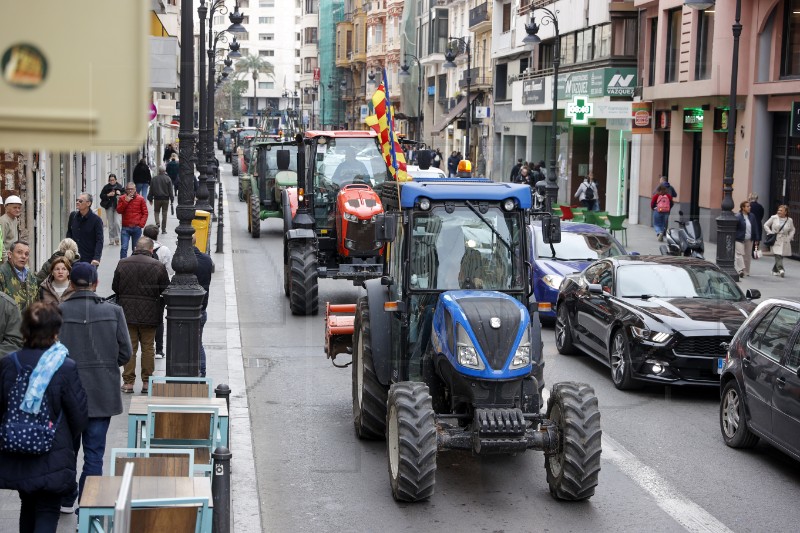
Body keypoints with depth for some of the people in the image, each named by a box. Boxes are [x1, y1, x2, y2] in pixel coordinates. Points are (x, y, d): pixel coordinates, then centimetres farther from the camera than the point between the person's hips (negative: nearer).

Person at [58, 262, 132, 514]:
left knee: (67, 448, 20)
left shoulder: (58, 313, -11)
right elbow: (125, 352, -3)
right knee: (94, 453, 5)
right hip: (102, 393, 0)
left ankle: (67, 500, 35)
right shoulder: (113, 312, -7)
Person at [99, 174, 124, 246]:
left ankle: (117, 238, 3)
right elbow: (101, 196, 3)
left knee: (117, 222, -13)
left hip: (117, 206, -2)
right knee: (110, 224, 6)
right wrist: (108, 195, -13)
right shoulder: (106, 187, 2)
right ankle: (111, 240, 15)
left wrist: (120, 194, -16)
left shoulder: (119, 187, 0)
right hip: (109, 207, 2)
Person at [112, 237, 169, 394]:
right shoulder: (157, 266, -9)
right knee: (148, 347, 9)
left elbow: (115, 287, 4)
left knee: (129, 347, 8)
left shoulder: (122, 263, -3)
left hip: (127, 312, 1)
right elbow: (166, 289, -4)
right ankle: (147, 382, 12)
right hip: (149, 314, -1)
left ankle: (128, 382, 10)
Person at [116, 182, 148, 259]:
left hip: (137, 228, 0)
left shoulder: (140, 199, 0)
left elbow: (145, 213, 1)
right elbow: (119, 211, -6)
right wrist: (126, 201, -14)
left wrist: (141, 224, -9)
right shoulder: (122, 198, 4)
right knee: (124, 248, -10)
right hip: (125, 228, 0)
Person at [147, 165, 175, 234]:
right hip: (165, 199, 0)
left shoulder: (154, 179, -2)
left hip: (157, 198, 0)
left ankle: (157, 222, -10)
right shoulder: (168, 179, -5)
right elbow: (170, 190, -4)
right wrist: (172, 199, 2)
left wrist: (150, 199, 12)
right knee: (164, 213, 6)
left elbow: (151, 190, 4)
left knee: (156, 211, 17)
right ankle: (163, 229, 8)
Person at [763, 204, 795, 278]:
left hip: (784, 241, 2)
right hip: (775, 241, -2)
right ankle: (780, 269, -28)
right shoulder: (774, 218, 1)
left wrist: (789, 238, 5)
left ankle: (775, 270, 23)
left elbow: (792, 230, 18)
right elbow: (766, 225, 9)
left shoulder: (789, 220, 6)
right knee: (778, 255, -17)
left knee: (780, 256, 6)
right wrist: (770, 233, -2)